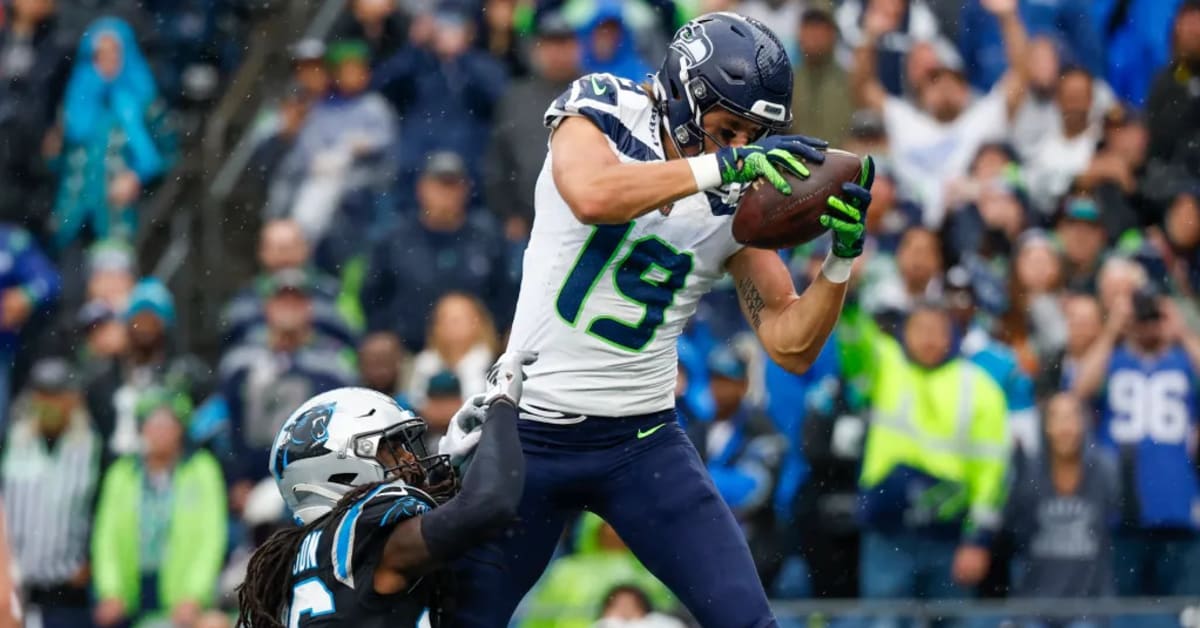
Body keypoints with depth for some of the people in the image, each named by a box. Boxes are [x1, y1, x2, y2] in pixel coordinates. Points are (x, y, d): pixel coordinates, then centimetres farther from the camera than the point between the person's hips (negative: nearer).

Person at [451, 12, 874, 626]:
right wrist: (719, 165, -38)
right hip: (532, 434, -2)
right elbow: (592, 195, -33)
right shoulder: (600, 115, -9)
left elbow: (791, 345, -2)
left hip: (643, 440, 2)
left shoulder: (737, 205, 0)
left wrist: (841, 258, -16)